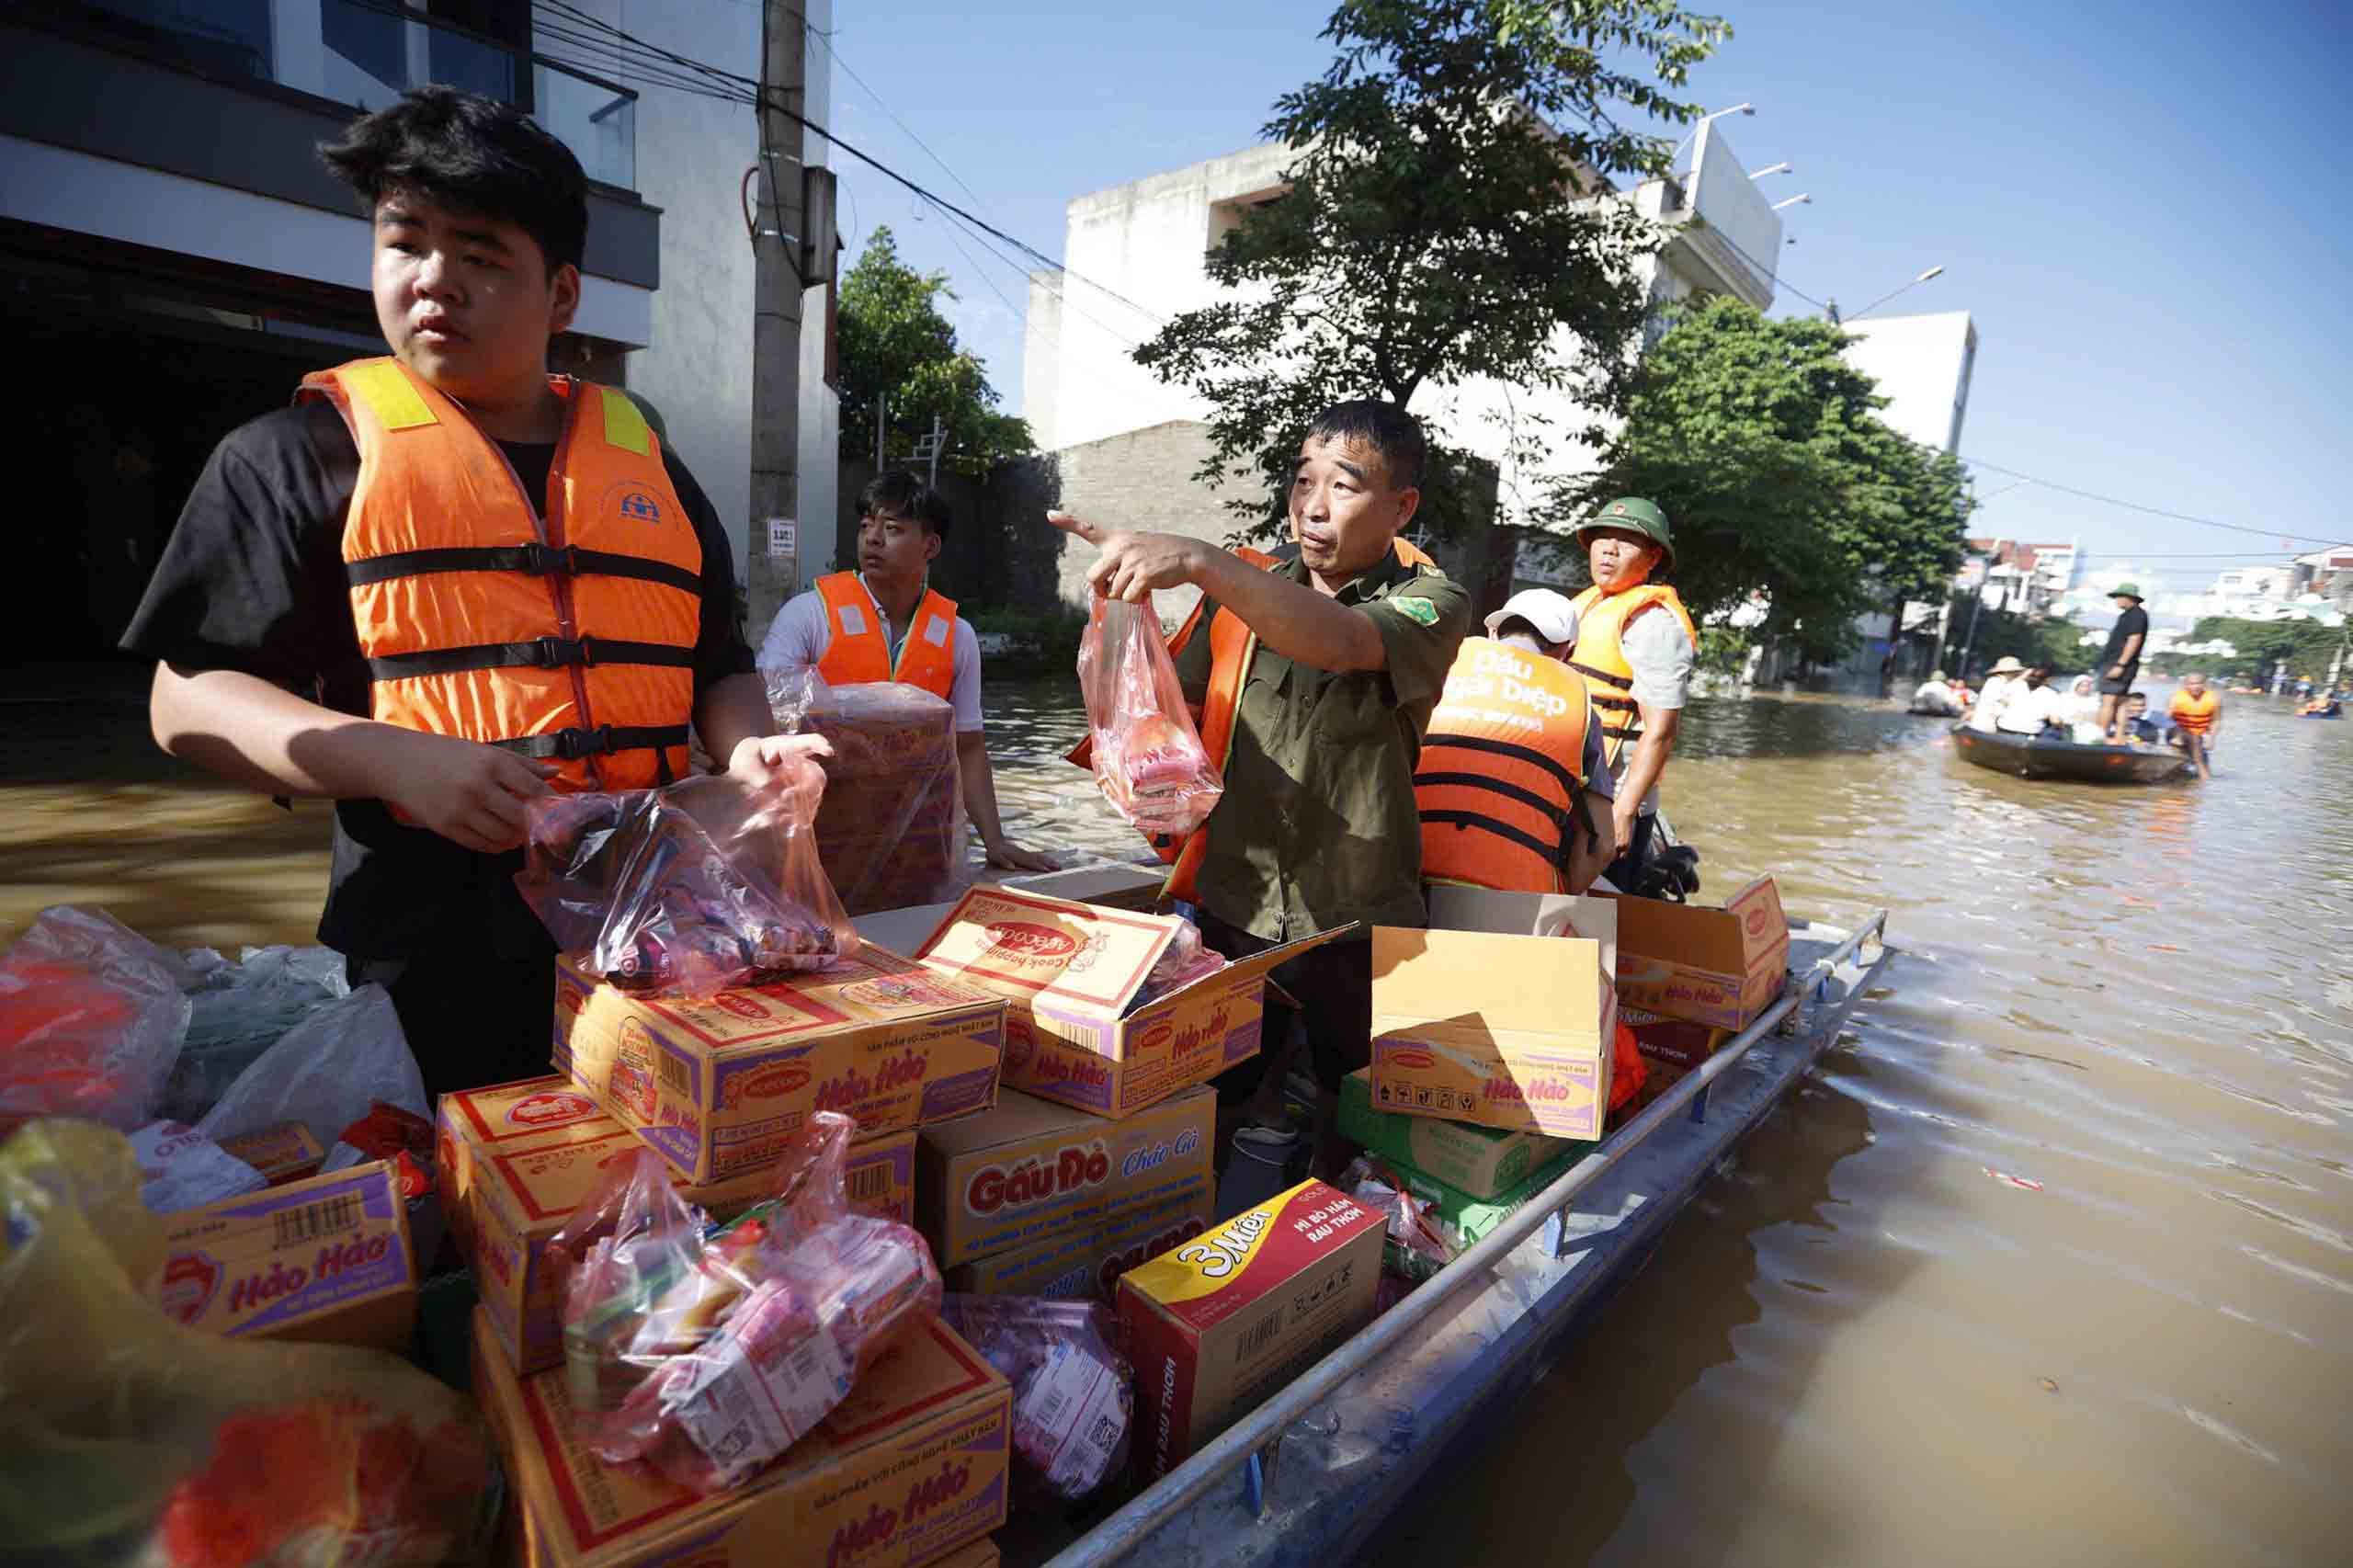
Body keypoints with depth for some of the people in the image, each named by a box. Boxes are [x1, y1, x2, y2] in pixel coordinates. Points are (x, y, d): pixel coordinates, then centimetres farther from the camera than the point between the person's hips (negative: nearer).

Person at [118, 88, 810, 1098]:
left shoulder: (647, 463, 13)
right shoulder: (302, 454, 4)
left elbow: (716, 669, 16)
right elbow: (189, 698, 1)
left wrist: (746, 747, -6)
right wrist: (394, 759, -17)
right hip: (426, 949, -2)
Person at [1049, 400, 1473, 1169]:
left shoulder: (1431, 602, -9)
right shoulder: (1245, 586, 3)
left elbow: (1337, 642, -32)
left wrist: (1194, 561, -40)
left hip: (1356, 922, -2)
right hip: (1233, 907, 3)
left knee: (1353, 1123, 18)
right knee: (1206, 1106, 15)